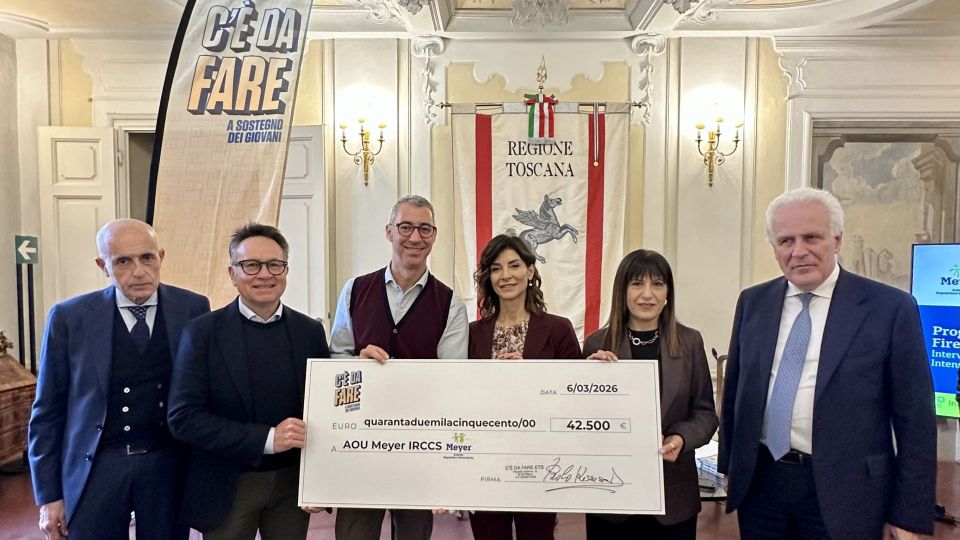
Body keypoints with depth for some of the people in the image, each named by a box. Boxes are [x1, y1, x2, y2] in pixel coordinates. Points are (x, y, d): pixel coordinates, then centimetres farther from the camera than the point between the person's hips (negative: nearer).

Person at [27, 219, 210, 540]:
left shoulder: (193, 309, -4)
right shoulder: (69, 318, -6)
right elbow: (48, 411, 0)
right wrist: (48, 496, 0)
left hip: (170, 466, 1)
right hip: (96, 467, 0)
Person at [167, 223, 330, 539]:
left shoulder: (310, 332, 0)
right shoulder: (202, 333, -8)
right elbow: (184, 418, -14)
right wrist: (267, 438, -22)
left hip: (293, 484, 2)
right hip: (226, 487, -2)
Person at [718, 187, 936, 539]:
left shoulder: (892, 308, -7)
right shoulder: (752, 302, 4)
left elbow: (915, 419, -6)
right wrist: (729, 464, 12)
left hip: (843, 492, -3)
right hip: (759, 483, 4)